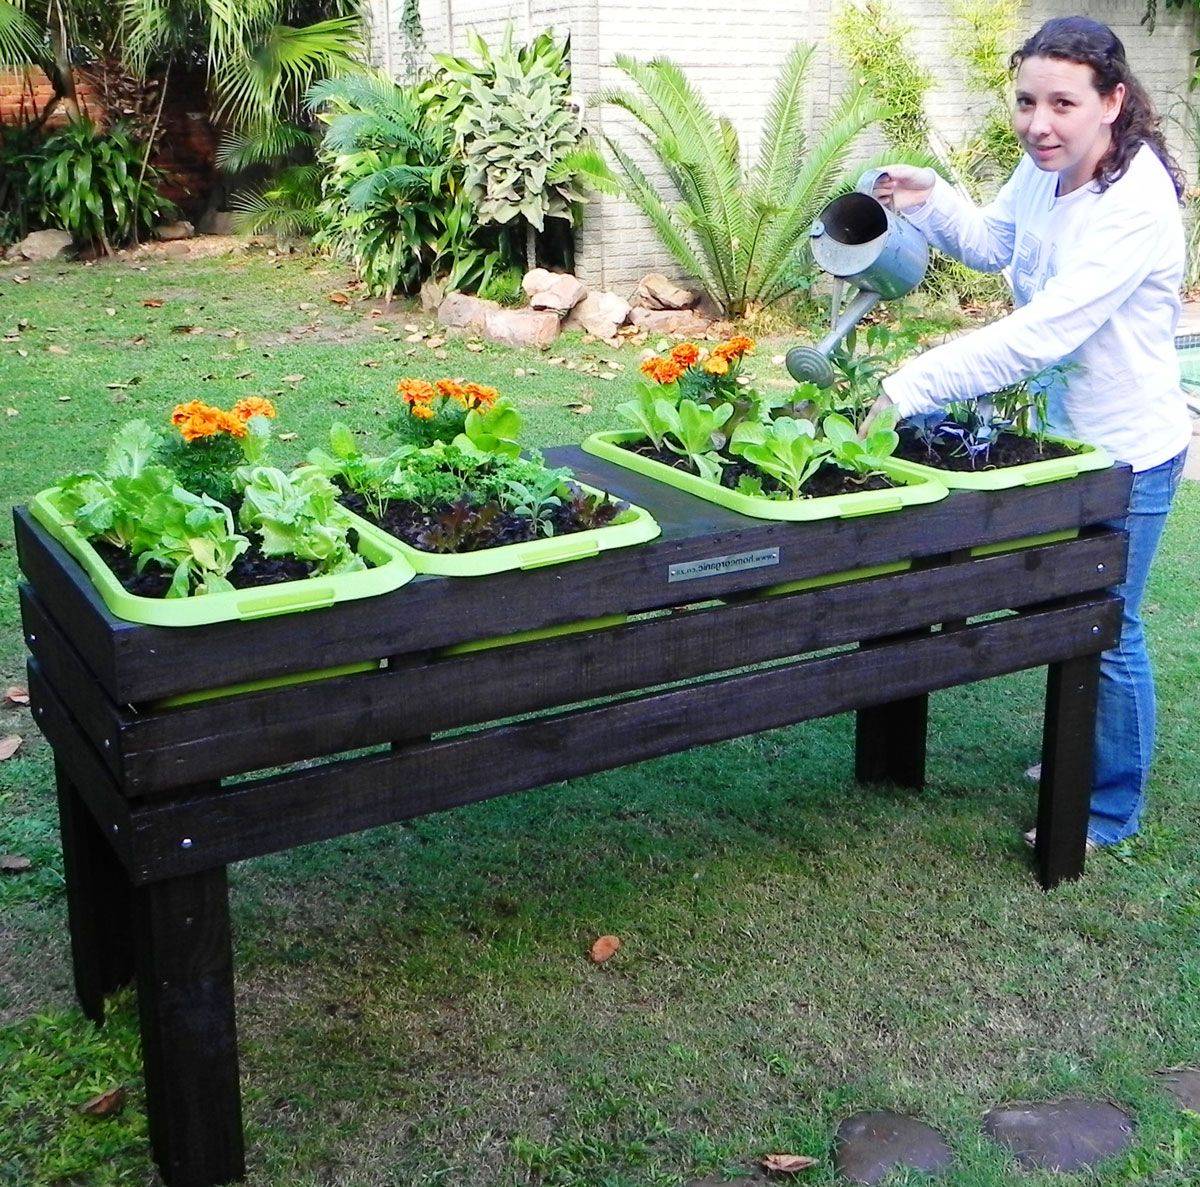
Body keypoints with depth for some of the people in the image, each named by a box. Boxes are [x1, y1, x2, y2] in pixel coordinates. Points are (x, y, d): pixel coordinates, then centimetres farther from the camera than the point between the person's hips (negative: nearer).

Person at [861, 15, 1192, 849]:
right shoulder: (1046, 170, -5)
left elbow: (1039, 334, -37)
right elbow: (995, 242, 14)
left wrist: (911, 386, -38)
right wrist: (930, 201, -4)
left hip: (1126, 453, -8)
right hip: (1064, 432, 8)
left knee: (1106, 631, 6)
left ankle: (1113, 808, 27)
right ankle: (1085, 756, 46)